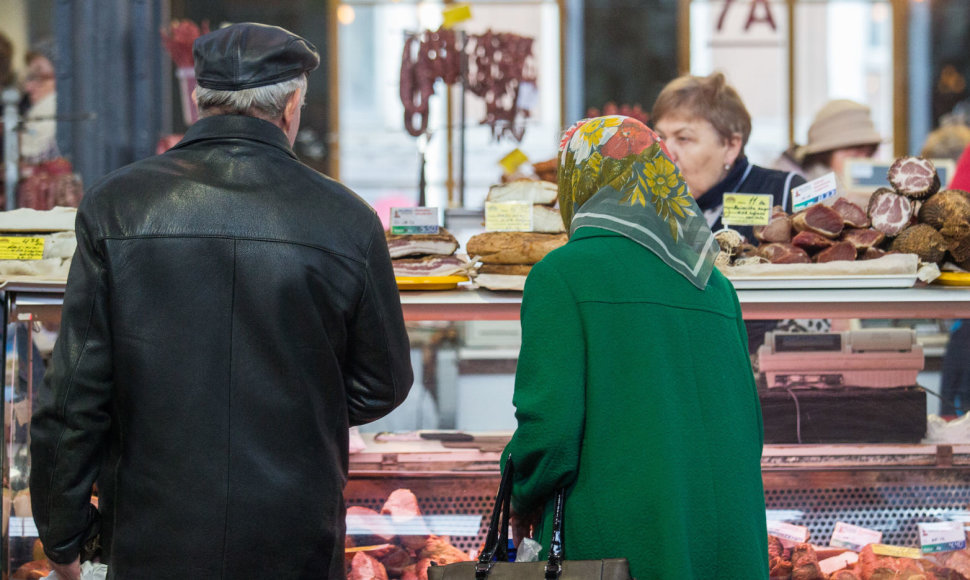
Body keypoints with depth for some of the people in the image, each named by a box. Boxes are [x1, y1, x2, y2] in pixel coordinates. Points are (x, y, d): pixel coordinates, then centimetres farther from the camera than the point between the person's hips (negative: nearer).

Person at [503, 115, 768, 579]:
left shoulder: (561, 275, -5)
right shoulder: (714, 285, 13)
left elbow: (550, 425, -12)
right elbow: (749, 426, 15)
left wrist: (521, 503, 5)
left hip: (616, 543, -6)